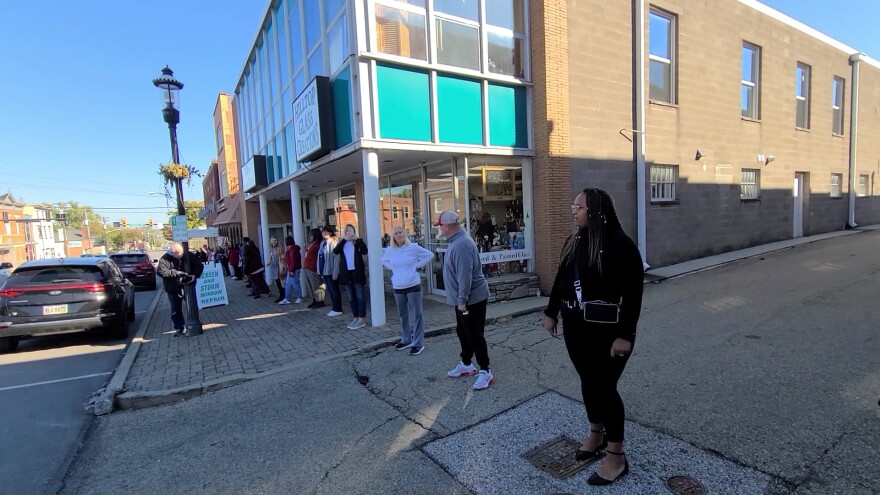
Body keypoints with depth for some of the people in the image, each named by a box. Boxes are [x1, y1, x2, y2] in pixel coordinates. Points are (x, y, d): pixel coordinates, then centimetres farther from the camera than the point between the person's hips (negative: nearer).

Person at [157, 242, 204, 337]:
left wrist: (194, 275, -20)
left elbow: (199, 265, -2)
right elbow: (161, 271, -22)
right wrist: (176, 273, -31)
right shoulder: (164, 259, -12)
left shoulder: (190, 256, -7)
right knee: (176, 310, 9)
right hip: (173, 289, -1)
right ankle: (179, 328, 22)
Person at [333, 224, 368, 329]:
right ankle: (356, 318, 18)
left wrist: (357, 239, -19)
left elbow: (365, 251, -15)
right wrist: (344, 239, -17)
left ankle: (362, 319, 3)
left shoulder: (358, 242, 3)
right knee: (352, 297, 10)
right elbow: (335, 251, -9)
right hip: (346, 273, 4)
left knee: (359, 296, -1)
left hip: (357, 272, -4)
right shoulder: (342, 243, 11)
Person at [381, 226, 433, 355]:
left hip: (413, 286, -4)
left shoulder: (413, 247, -8)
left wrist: (417, 266, -7)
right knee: (403, 315, 15)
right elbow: (383, 261, 22)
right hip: (398, 288, 4)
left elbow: (430, 255, 0)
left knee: (416, 315, -1)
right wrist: (393, 268, 5)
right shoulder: (389, 250, 2)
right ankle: (406, 340, 31)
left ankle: (418, 343, 7)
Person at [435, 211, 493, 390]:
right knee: (463, 333, 19)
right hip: (463, 298, 10)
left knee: (474, 335, -2)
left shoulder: (461, 245, -24)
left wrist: (462, 300, -23)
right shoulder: (456, 241, 10)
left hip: (472, 299, -10)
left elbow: (465, 276, -27)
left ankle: (485, 371, 10)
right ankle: (466, 364, 34)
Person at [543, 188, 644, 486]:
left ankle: (617, 456, 20)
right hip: (575, 326, 7)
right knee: (588, 382, 17)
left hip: (606, 330, -6)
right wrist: (551, 313, 16)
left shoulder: (620, 245, -17)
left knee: (603, 386, 2)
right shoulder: (574, 243, 4)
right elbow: (560, 280, 13)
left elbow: (633, 295, -17)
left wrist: (625, 335, -20)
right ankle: (596, 434, 39)